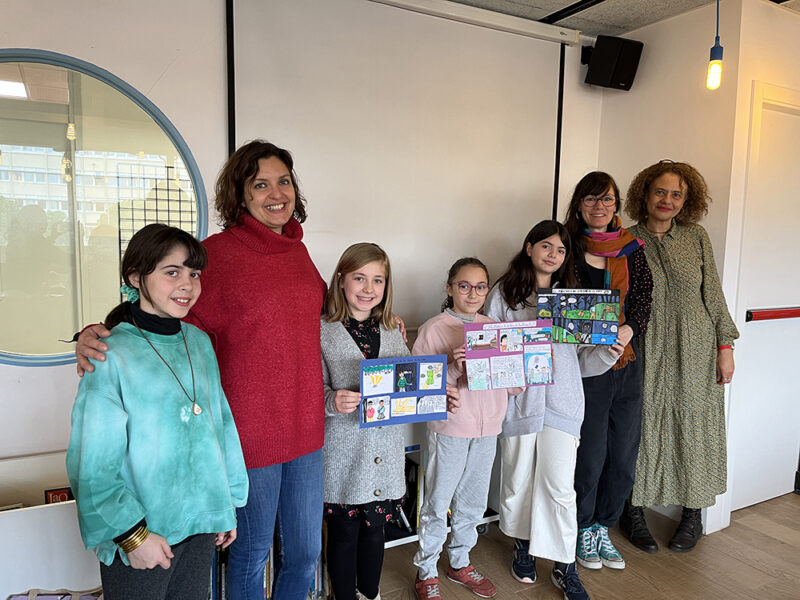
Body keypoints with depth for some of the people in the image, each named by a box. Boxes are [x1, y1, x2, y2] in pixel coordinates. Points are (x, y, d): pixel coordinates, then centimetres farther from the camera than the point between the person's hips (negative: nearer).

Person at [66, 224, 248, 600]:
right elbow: (93, 464, -14)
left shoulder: (200, 343, 1)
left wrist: (229, 502, 10)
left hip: (202, 521, 5)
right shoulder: (112, 357, -16)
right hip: (142, 533, -5)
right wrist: (131, 534, -14)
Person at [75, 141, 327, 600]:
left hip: (306, 427, 6)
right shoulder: (218, 252, -12)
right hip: (252, 431, -5)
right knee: (252, 553, 16)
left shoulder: (297, 248, 7)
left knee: (306, 553, 19)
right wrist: (99, 335, -24)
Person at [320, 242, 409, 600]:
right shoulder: (323, 332, -9)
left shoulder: (393, 333, 7)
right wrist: (333, 401, -30)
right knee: (344, 533, 12)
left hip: (386, 449, 4)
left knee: (374, 529, 19)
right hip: (343, 452, -4)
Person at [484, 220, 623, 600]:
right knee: (519, 480, 12)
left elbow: (582, 359, 9)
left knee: (559, 486, 1)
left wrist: (607, 354, -9)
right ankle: (523, 545, 36)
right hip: (518, 399, -1)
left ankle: (565, 568, 19)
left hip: (561, 401, 1)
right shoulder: (503, 294, 2)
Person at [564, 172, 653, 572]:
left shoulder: (631, 248, 8)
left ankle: (603, 527, 32)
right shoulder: (567, 244, -3)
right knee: (590, 454, 3)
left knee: (624, 455, 11)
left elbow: (644, 295, 3)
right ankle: (583, 529, 26)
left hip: (627, 363, 5)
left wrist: (629, 329, -16)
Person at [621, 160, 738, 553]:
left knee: (693, 428, 9)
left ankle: (693, 513, 29)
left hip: (695, 353, 2)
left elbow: (714, 295, 6)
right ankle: (634, 511, 24)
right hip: (644, 355, -1)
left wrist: (725, 346, 3)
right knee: (642, 428, 5)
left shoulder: (696, 237, 4)